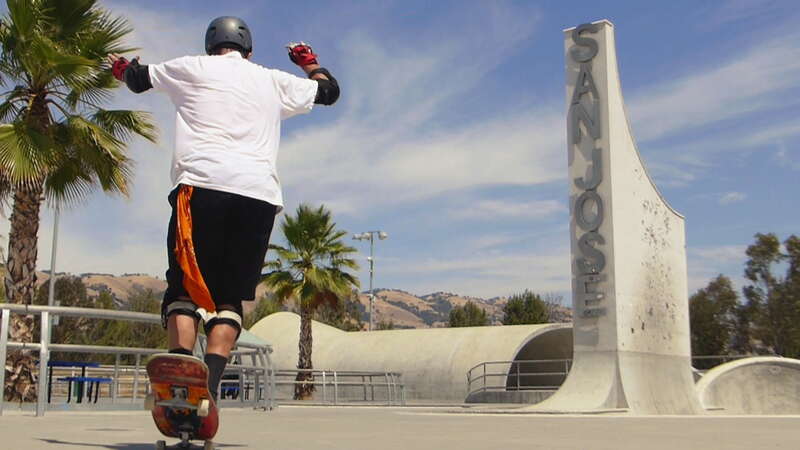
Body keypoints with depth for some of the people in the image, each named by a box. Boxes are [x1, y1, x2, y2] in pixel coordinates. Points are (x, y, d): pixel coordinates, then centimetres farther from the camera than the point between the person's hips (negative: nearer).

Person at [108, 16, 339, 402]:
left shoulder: (193, 68, 19)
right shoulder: (276, 82, 25)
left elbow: (138, 79, 35)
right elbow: (329, 91, 40)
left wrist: (122, 67, 59)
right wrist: (309, 62, 59)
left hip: (202, 185, -2)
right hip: (260, 195, 2)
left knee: (186, 286, -1)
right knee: (230, 297, 4)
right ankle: (210, 382, -14)